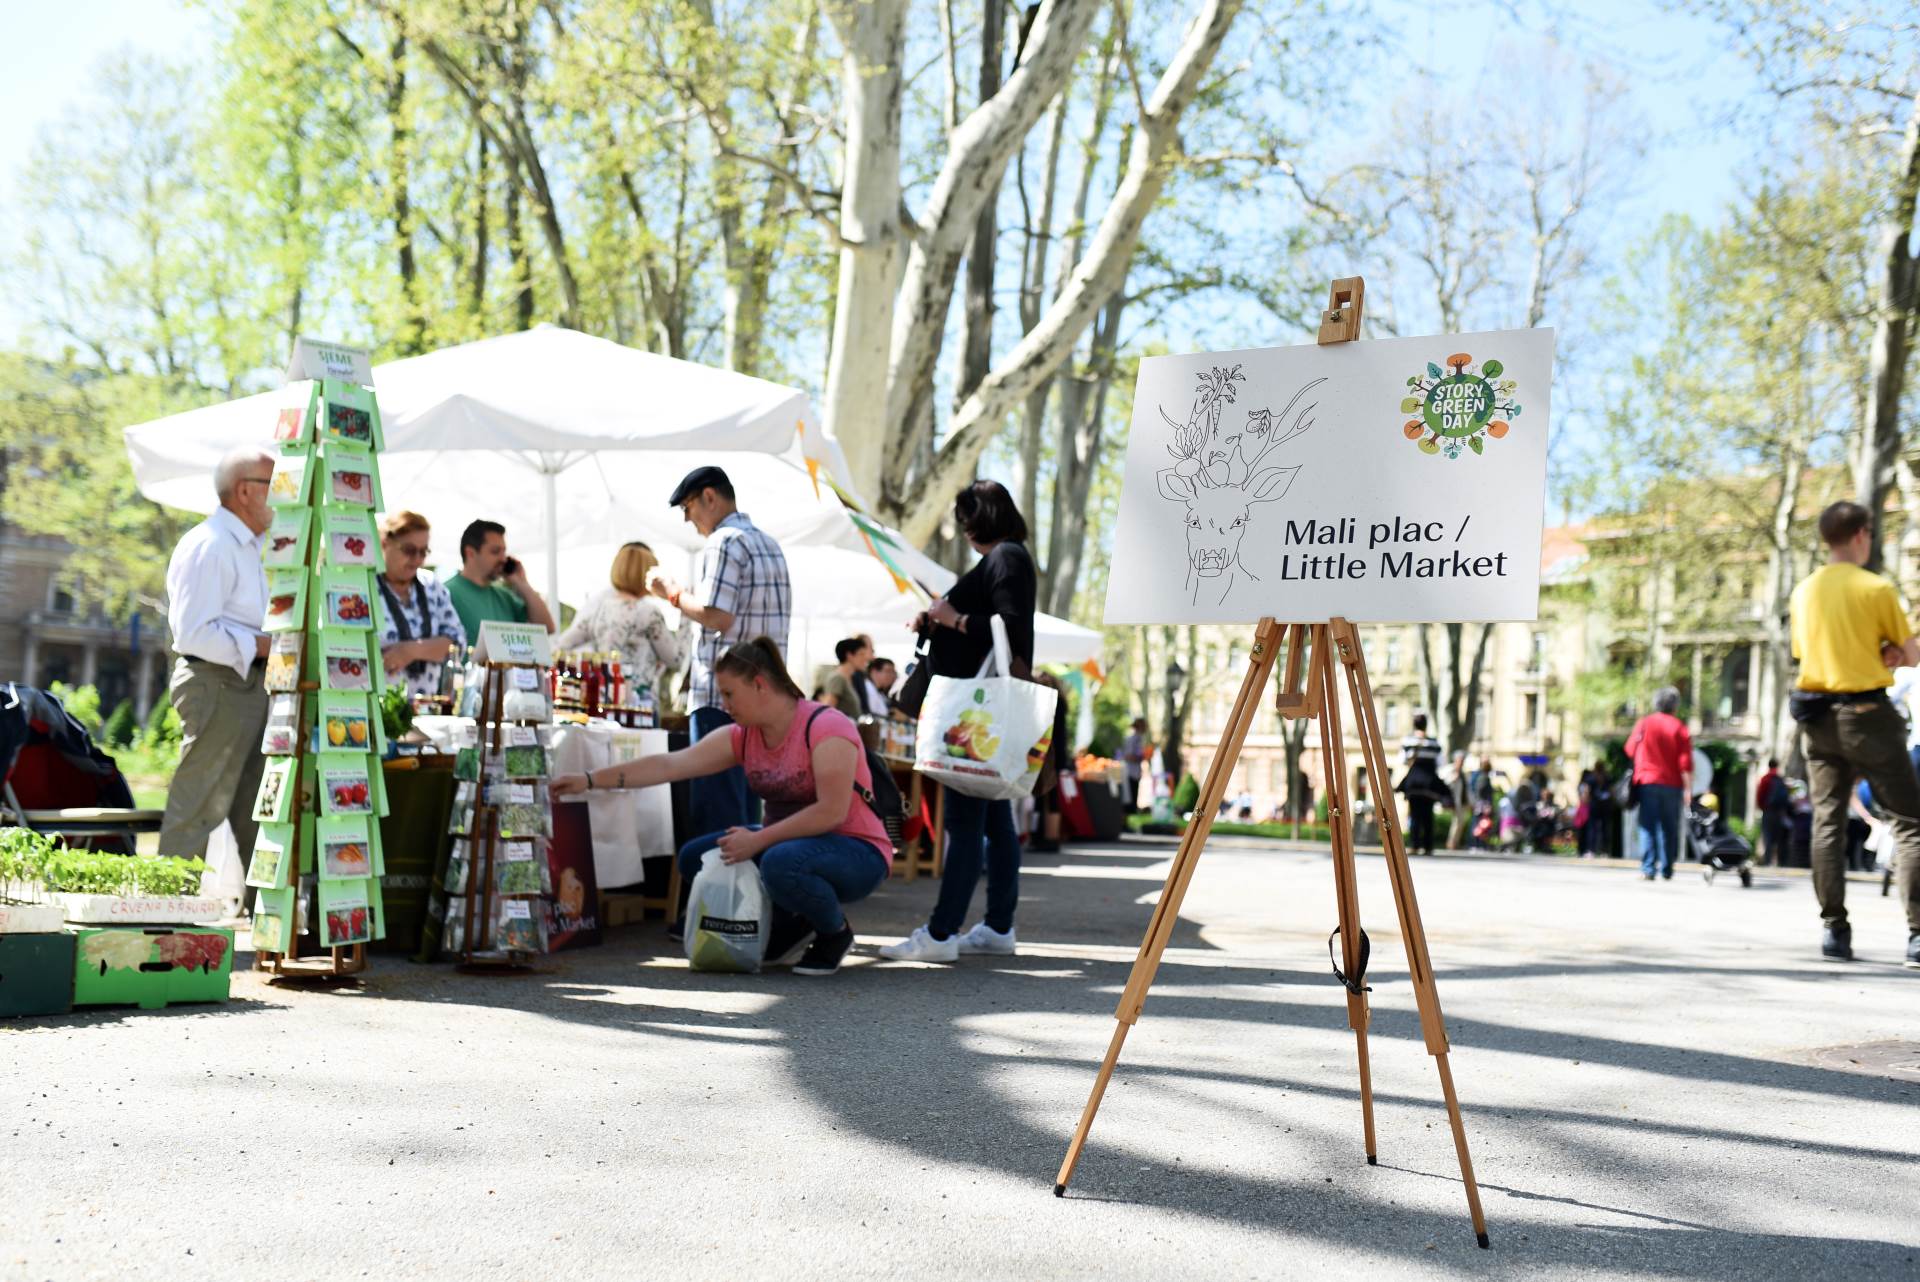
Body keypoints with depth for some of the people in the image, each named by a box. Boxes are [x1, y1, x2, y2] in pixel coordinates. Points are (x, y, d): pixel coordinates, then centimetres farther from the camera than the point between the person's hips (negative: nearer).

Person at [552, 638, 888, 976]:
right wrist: (589, 781, -15)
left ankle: (836, 932, -6)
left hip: (856, 854, -8)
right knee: (695, 857, -4)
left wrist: (757, 839, -27)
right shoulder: (742, 736, 1)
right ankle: (791, 930, 9)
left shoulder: (825, 727, -20)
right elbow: (670, 765, -7)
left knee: (780, 862, -38)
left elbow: (832, 811, -28)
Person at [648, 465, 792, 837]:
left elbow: (717, 616, -19)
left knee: (716, 809, -7)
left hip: (721, 696, -9)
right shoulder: (769, 544, 18)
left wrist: (674, 594, -4)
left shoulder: (724, 542, -10)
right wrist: (688, 596, 22)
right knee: (746, 806, 12)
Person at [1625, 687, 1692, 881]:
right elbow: (1686, 763, -7)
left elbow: (1630, 750, 9)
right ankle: (1667, 870, 11)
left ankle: (1648, 869, -12)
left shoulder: (1644, 723, 2)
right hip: (1672, 785, 0)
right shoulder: (1680, 728, -2)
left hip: (1648, 781, 0)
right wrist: (1688, 789, -6)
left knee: (1648, 827, -1)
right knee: (1670, 828, 10)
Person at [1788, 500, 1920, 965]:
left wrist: (1879, 657, 8)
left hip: (1817, 716, 5)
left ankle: (1834, 930, 5)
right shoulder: (1876, 589, -9)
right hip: (1866, 713, -5)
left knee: (1828, 822, 8)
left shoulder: (1803, 592, 7)